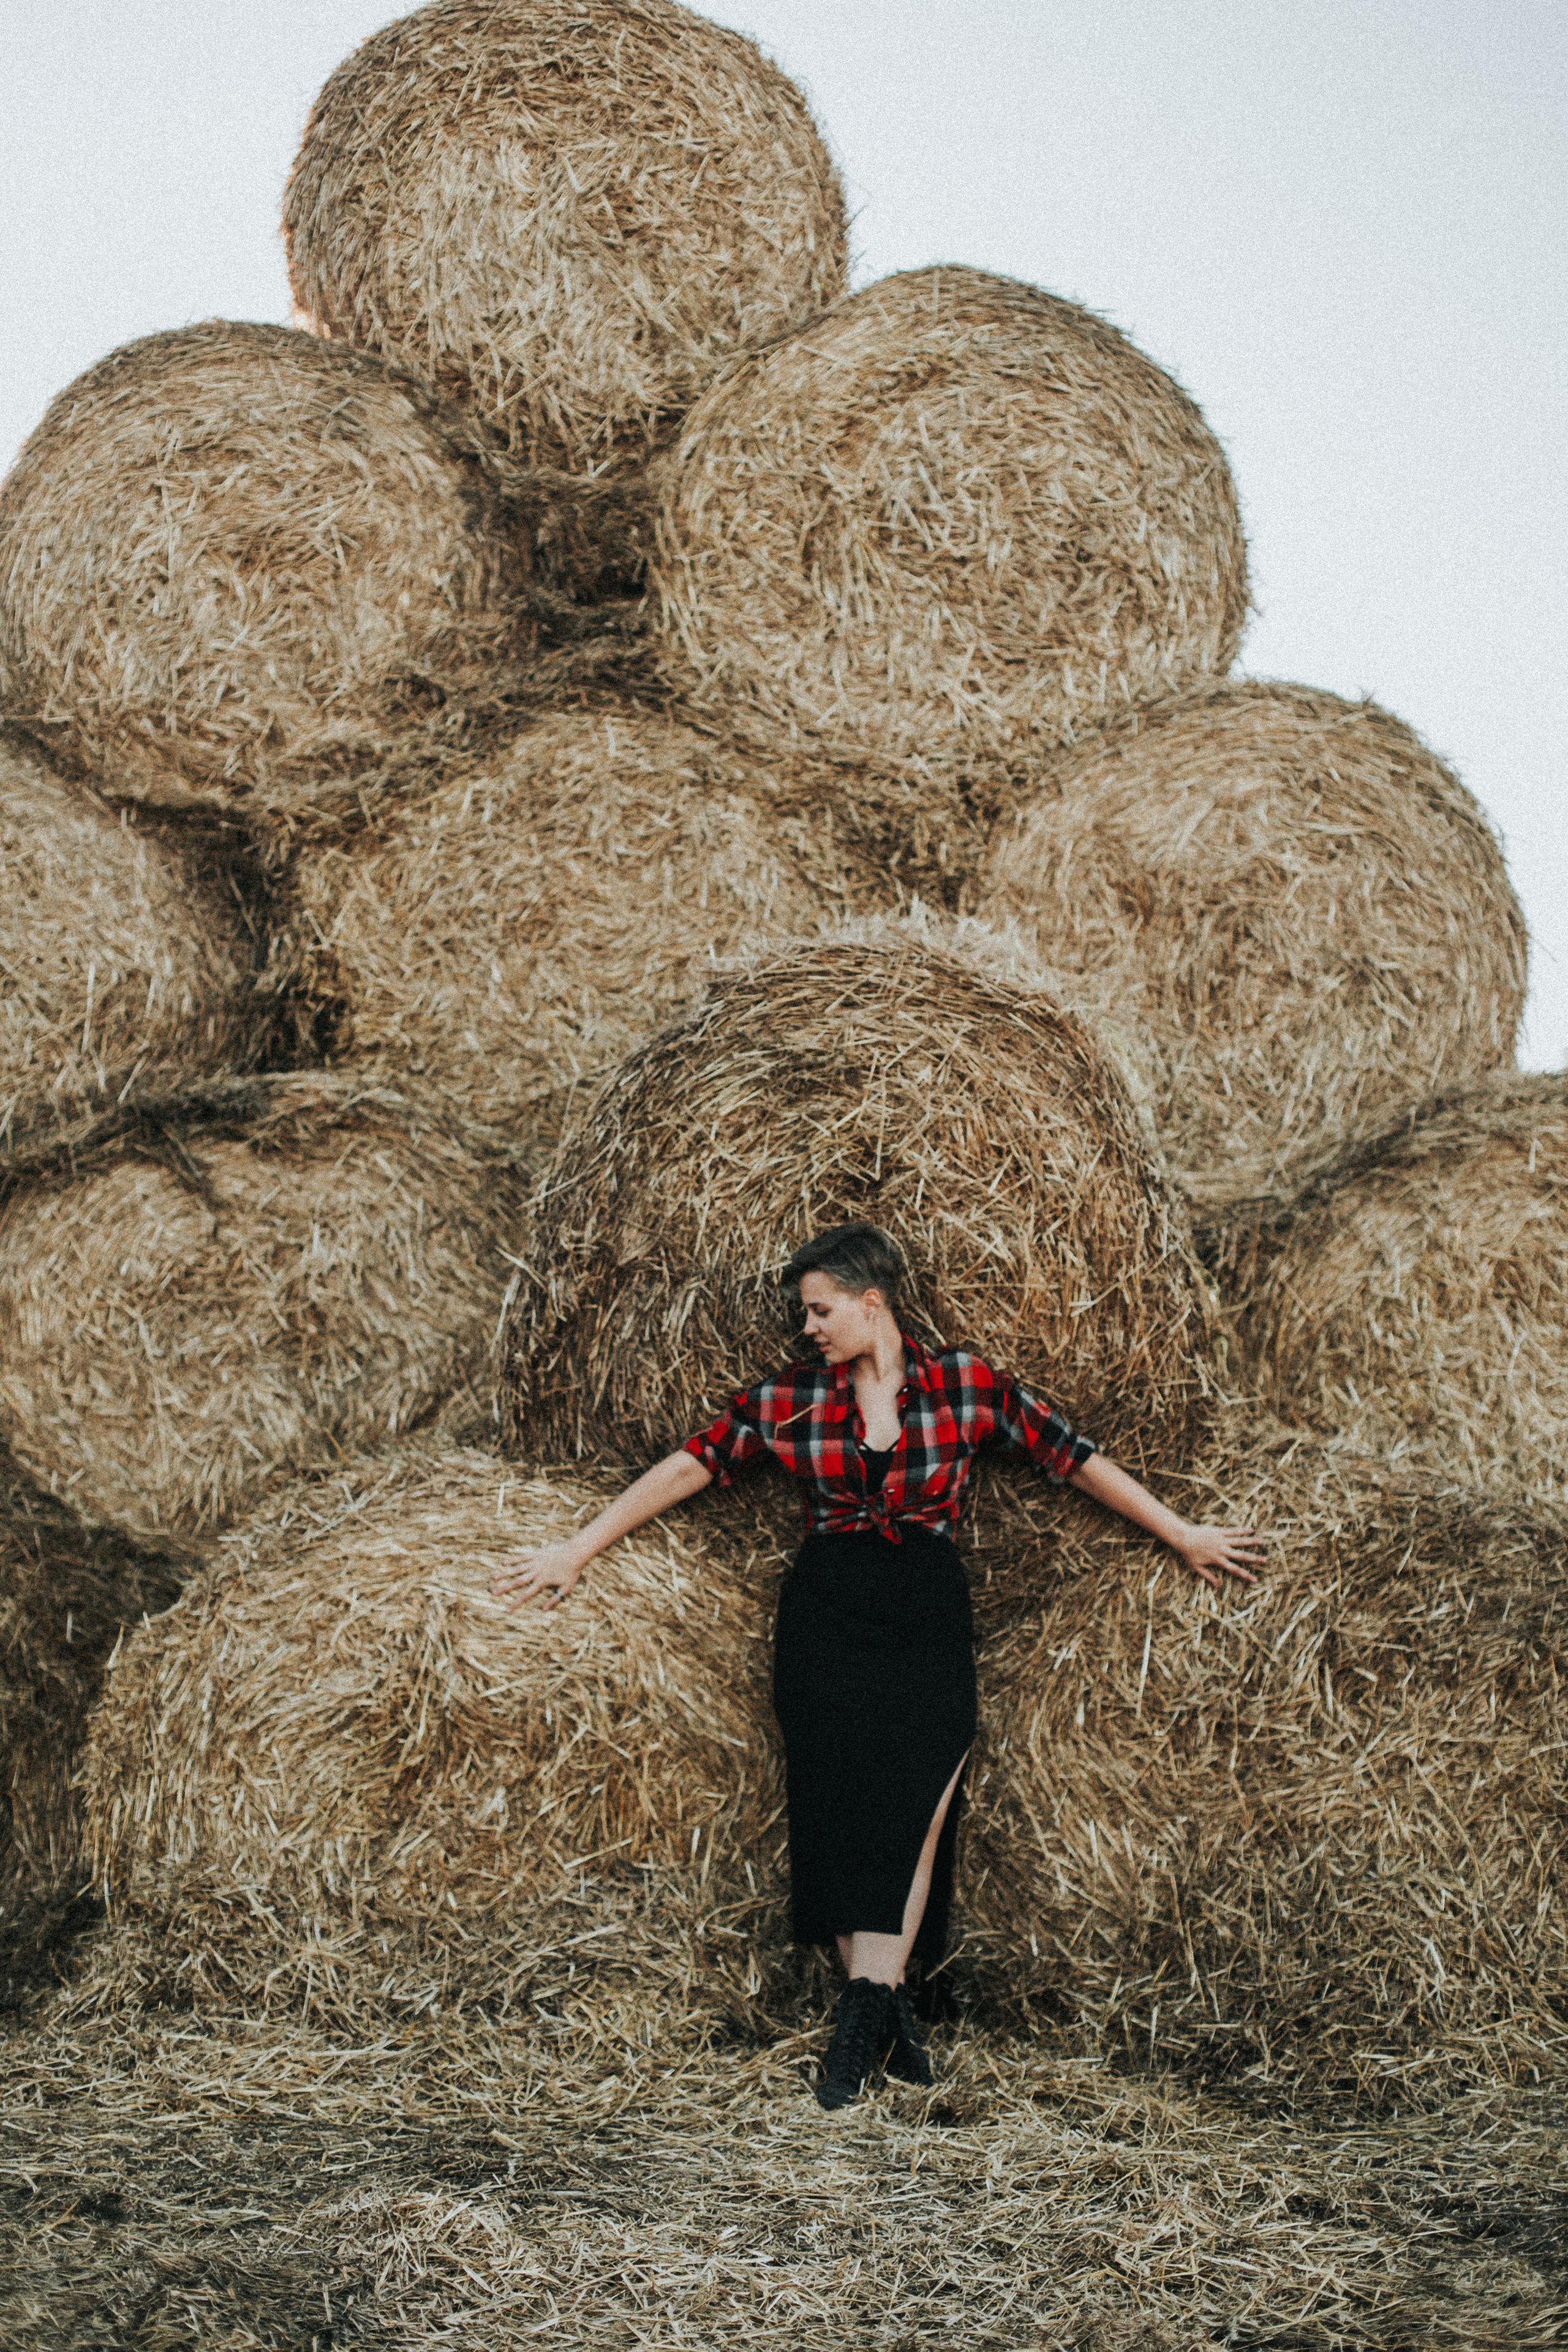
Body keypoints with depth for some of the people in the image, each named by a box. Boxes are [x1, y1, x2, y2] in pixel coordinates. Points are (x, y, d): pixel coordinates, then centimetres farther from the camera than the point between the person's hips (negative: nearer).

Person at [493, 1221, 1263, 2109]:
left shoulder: (968, 1384, 0)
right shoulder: (790, 1400, 4)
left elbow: (1075, 1457, 5)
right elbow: (688, 1467, 6)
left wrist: (1185, 1537, 9)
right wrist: (576, 1551, 6)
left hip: (927, 1612, -1)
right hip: (825, 1609, 1)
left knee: (914, 1798, -13)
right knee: (838, 1803, -5)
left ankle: (867, 2007, -10)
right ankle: (890, 2011, 4)